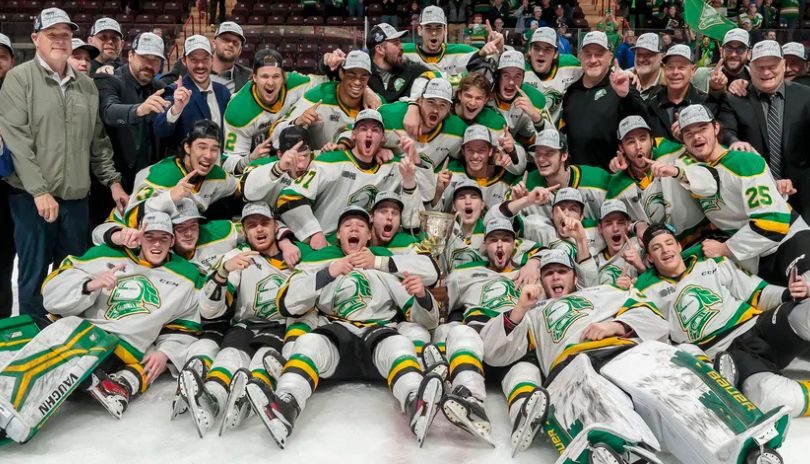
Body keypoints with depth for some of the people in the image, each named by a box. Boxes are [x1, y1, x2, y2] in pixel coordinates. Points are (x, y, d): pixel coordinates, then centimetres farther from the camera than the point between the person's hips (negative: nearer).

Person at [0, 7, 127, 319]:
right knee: (34, 276, 2)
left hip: (76, 196, 4)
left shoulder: (87, 85, 13)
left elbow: (98, 141, 17)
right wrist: (40, 191, -17)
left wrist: (113, 181, 9)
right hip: (32, 196, -4)